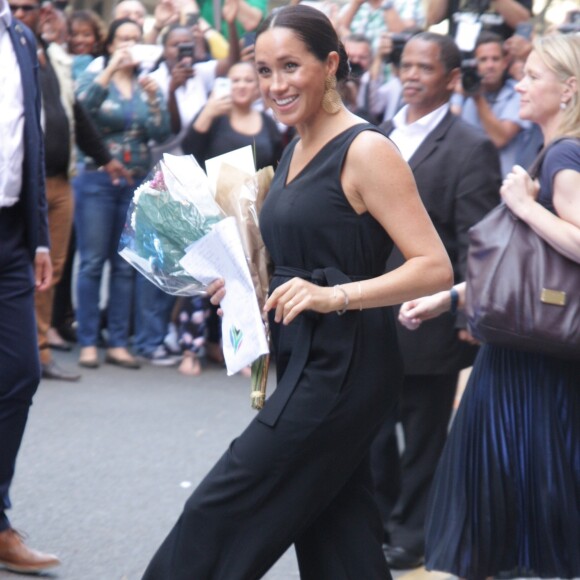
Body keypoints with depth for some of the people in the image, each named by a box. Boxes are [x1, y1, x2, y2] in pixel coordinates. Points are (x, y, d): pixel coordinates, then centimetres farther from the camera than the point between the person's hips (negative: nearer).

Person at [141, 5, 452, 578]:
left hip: (343, 368, -9)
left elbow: (434, 267, -18)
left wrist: (335, 295, -28)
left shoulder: (366, 150, -12)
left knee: (219, 516, -6)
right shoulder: (295, 152, 14)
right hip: (305, 359, 9)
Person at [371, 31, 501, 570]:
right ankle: (377, 521, 28)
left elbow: (476, 242, -12)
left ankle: (411, 533, 20)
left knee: (423, 435, 8)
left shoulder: (470, 149, -9)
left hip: (428, 320, -6)